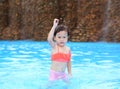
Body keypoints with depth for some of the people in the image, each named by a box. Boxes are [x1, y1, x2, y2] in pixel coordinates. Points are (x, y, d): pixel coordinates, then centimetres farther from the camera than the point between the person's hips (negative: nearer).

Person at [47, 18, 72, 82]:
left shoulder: (68, 49, 1)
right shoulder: (54, 46, -11)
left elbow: (69, 62, 10)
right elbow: (49, 39, -31)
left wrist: (70, 73, 11)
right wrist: (54, 26, -30)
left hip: (63, 74, 4)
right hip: (54, 73, -4)